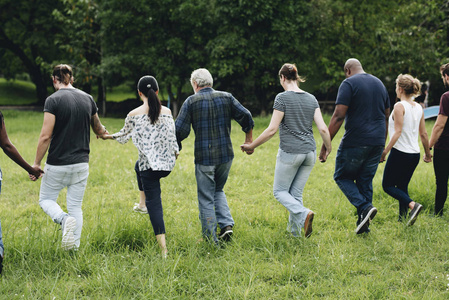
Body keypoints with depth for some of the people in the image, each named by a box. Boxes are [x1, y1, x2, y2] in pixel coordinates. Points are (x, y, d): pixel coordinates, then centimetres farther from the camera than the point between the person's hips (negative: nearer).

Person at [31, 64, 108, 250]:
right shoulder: (87, 99, 4)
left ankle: (64, 219, -17)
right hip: (81, 163, 4)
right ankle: (74, 248, 8)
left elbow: (45, 136, -17)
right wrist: (104, 133, 44)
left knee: (46, 200, 13)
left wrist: (36, 163, -8)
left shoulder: (53, 100, -12)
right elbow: (97, 128, 20)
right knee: (76, 206, 13)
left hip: (58, 164, -4)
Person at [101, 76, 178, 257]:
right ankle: (143, 203, 43)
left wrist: (109, 136, 30)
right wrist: (175, 152, 24)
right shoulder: (167, 112, -1)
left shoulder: (134, 115, -6)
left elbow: (124, 136, 10)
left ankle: (163, 249, -2)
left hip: (150, 165, -4)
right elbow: (172, 137, 3)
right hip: (167, 164, 4)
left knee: (154, 202, 5)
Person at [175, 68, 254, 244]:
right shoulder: (226, 98, 4)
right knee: (218, 191, 23)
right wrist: (249, 139, 18)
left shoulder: (191, 101, -5)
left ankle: (211, 240, 6)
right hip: (225, 155, 4)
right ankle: (227, 224, 5)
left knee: (206, 199, 5)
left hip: (204, 157, -4)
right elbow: (246, 117, 3)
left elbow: (179, 130, -8)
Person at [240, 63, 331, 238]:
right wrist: (328, 147, 18)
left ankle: (303, 214, -17)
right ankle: (294, 230, 14)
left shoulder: (282, 98, -10)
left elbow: (272, 129, -14)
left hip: (289, 153, -5)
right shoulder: (311, 99, 6)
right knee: (296, 193, 16)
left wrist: (252, 146, -4)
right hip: (309, 152, 5)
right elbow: (322, 128, 0)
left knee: (280, 191, 8)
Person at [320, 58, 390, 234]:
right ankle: (363, 225, 11)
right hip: (376, 143, 6)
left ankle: (365, 207, -12)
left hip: (355, 143, -6)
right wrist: (382, 145, 28)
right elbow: (386, 117, 20)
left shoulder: (349, 84, -6)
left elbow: (338, 116, -15)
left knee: (342, 177, 8)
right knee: (365, 180, 13)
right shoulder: (379, 84, 16)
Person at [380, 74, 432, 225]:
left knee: (388, 185, 2)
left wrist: (385, 151, -16)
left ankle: (412, 204, -20)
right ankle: (402, 218, 11)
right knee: (402, 186, 17)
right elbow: (423, 134, 12)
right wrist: (428, 153, 23)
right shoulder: (419, 108, 9)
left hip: (400, 152, -7)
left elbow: (398, 132, -18)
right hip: (414, 154, 7)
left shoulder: (400, 106, -12)